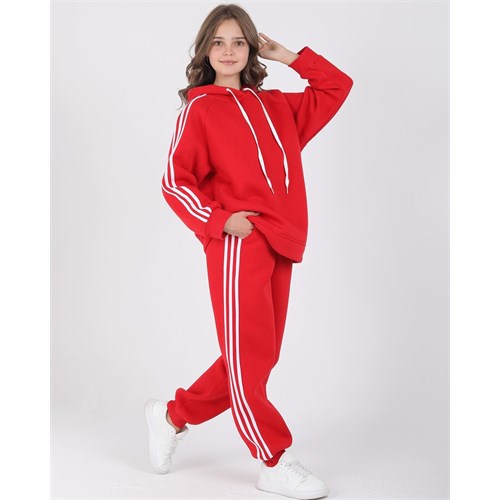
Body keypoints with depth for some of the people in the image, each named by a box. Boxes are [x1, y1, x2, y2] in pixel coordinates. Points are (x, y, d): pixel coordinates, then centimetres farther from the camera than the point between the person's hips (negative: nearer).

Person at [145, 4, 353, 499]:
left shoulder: (276, 106, 17)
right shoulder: (199, 109, 1)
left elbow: (338, 87, 21)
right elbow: (175, 181, -3)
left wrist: (290, 56, 14)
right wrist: (218, 220, -14)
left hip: (279, 245, 7)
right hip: (238, 245, -7)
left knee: (257, 356, 11)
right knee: (250, 356, -2)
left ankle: (173, 415, 27)